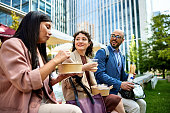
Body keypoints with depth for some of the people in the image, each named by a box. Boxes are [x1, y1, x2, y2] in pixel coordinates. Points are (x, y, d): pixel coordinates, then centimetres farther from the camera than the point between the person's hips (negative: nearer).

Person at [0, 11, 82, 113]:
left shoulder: (38, 51, 14)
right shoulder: (12, 45, -8)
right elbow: (25, 83, -23)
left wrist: (60, 78, -1)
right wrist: (55, 60, -19)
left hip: (43, 103, 7)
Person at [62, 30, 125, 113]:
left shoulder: (88, 59, 16)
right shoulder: (69, 57, -5)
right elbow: (67, 83, -13)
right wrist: (82, 69, -23)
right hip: (77, 97, -6)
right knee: (116, 100, -17)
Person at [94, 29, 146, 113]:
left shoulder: (121, 56, 16)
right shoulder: (102, 52, -9)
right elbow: (99, 74, -19)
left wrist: (129, 76, 0)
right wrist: (120, 84, -21)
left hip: (119, 90, 8)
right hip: (108, 91, -7)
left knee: (142, 104, 1)